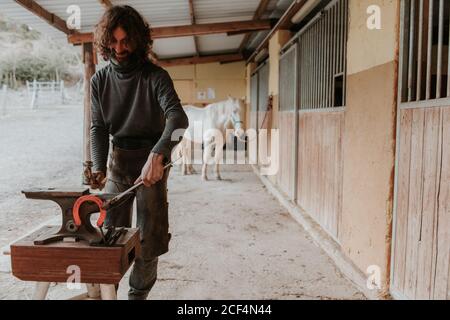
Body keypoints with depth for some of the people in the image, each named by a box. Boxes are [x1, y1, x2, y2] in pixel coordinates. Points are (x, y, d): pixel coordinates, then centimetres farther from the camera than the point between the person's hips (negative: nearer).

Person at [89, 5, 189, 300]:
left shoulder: (155, 76, -13)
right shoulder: (100, 80, 0)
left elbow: (177, 118, -28)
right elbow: (98, 127, 1)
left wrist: (157, 156, -45)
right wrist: (99, 167, -16)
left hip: (152, 159, -3)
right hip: (118, 158, 3)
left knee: (150, 235, -1)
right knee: (111, 230, 7)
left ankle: (139, 293, 17)